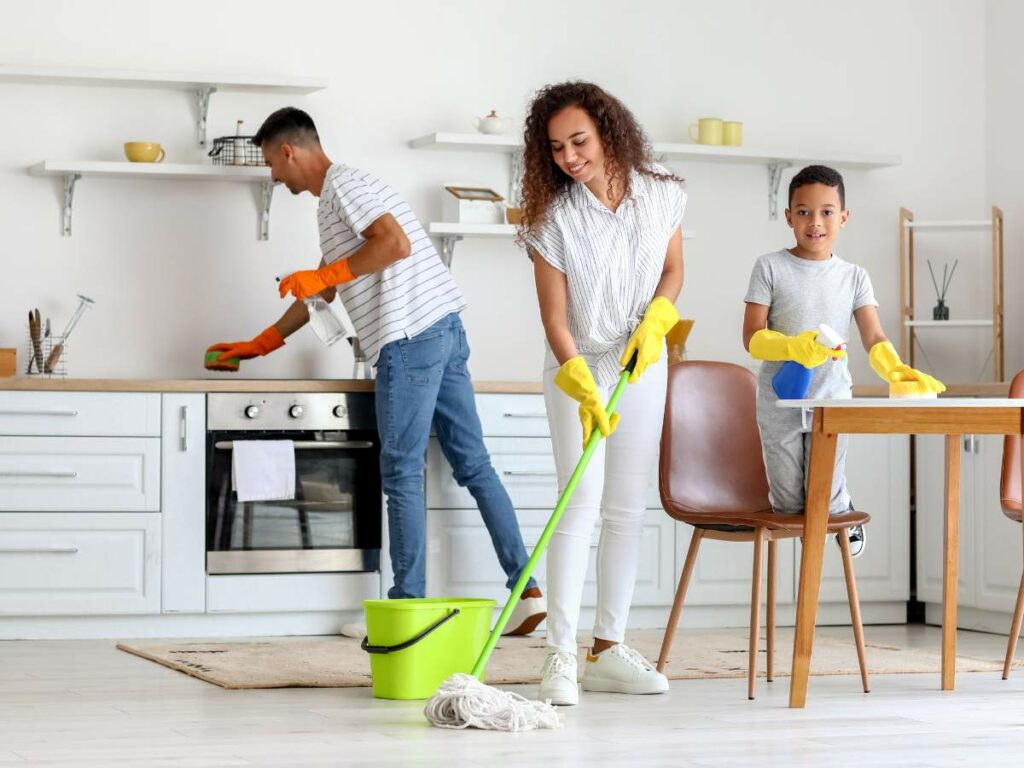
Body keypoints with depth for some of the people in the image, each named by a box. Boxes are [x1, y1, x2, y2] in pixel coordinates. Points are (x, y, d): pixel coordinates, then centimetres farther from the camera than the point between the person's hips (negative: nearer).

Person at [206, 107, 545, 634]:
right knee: (473, 464, 7)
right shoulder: (334, 199, 26)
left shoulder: (342, 185, -5)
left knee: (402, 474, -4)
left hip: (412, 337, -10)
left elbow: (396, 242, -20)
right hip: (444, 332, 10)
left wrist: (322, 275, -12)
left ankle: (408, 606, 0)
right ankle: (526, 589, 5)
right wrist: (260, 344, 39)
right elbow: (323, 294, 35)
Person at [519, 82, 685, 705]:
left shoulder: (661, 196, -9)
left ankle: (608, 649, 12)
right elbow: (555, 317, -17)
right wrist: (584, 390, -28)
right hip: (577, 370, -3)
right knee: (581, 506, -12)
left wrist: (654, 322, -12)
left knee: (628, 509, 5)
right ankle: (561, 655, -13)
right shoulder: (555, 218, -18)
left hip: (643, 367, 3)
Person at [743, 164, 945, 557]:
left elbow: (874, 340, -5)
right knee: (788, 506, 6)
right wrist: (793, 347, -28)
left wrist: (896, 369, -27)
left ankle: (844, 511, 34)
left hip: (831, 400, 1)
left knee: (825, 502, 1)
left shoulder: (854, 277, 5)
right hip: (779, 402, -1)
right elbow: (752, 337, -8)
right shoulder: (770, 267, -2)